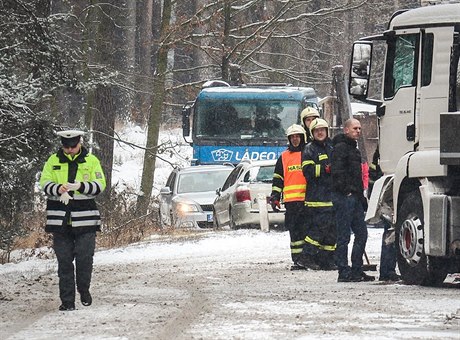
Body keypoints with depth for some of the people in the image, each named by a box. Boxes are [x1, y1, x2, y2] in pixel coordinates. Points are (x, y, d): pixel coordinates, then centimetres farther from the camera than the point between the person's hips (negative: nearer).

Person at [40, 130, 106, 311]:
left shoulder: (91, 161, 5)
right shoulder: (53, 161, 8)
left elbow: (100, 185, -2)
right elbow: (44, 182, 2)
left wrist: (80, 186, -20)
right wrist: (58, 189, -20)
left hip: (85, 219, -1)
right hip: (60, 219, 1)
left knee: (84, 258, -5)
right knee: (64, 260, 2)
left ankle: (84, 289, 20)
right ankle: (67, 301, 6)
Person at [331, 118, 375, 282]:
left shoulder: (353, 149, 22)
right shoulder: (340, 147, -9)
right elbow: (337, 171, -19)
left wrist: (362, 197, 22)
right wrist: (346, 190, -20)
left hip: (355, 197, 10)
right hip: (344, 197, -10)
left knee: (361, 233, 9)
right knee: (344, 236, -7)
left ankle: (356, 270, 14)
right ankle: (344, 273, -5)